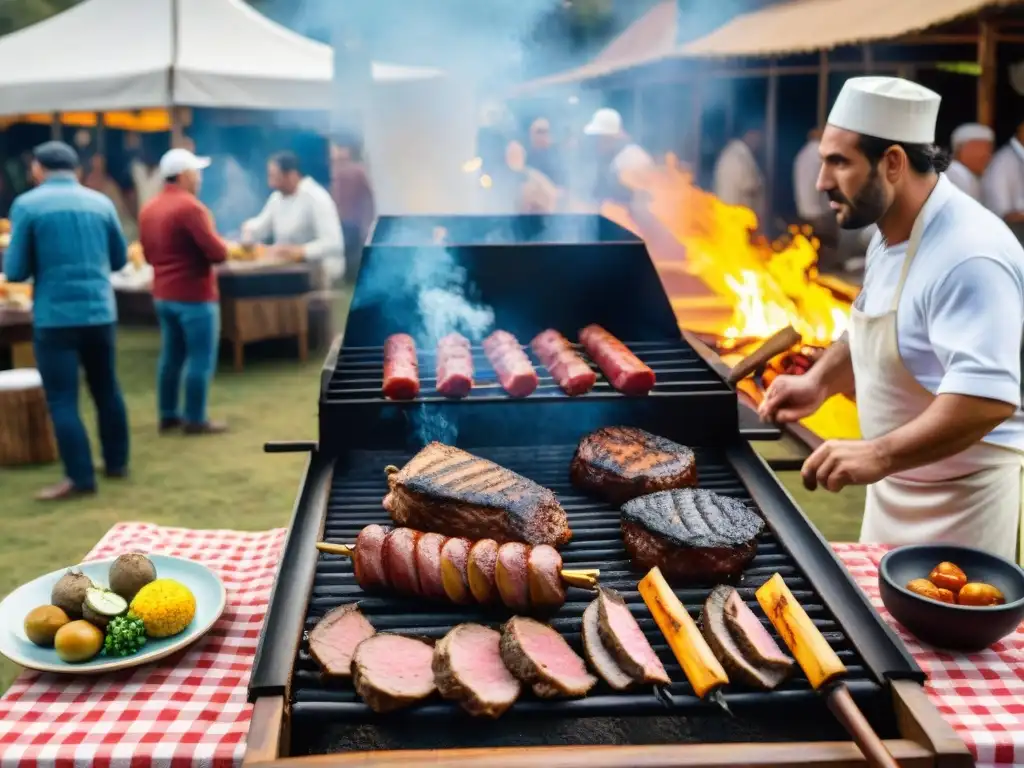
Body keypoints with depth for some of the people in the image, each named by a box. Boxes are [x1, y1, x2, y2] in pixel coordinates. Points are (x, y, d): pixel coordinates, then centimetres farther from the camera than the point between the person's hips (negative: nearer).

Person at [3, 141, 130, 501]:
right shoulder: (101, 201, 5)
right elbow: (120, 258, 14)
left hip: (55, 317, -4)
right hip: (101, 312, 4)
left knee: (63, 400, 2)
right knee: (107, 390, 17)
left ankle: (80, 477, 2)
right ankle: (117, 462, 27)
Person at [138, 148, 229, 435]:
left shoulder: (149, 209, 8)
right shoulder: (190, 207, -18)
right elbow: (217, 253, -20)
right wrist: (222, 247, 1)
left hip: (163, 295, 9)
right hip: (195, 296, -8)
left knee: (171, 356, 15)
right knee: (201, 359, -1)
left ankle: (168, 415, 20)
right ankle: (195, 419, 2)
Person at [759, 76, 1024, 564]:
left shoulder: (968, 256, -27)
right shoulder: (890, 235, 5)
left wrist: (879, 454, -38)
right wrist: (820, 380, 1)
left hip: (962, 500, -9)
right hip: (896, 490, 9)